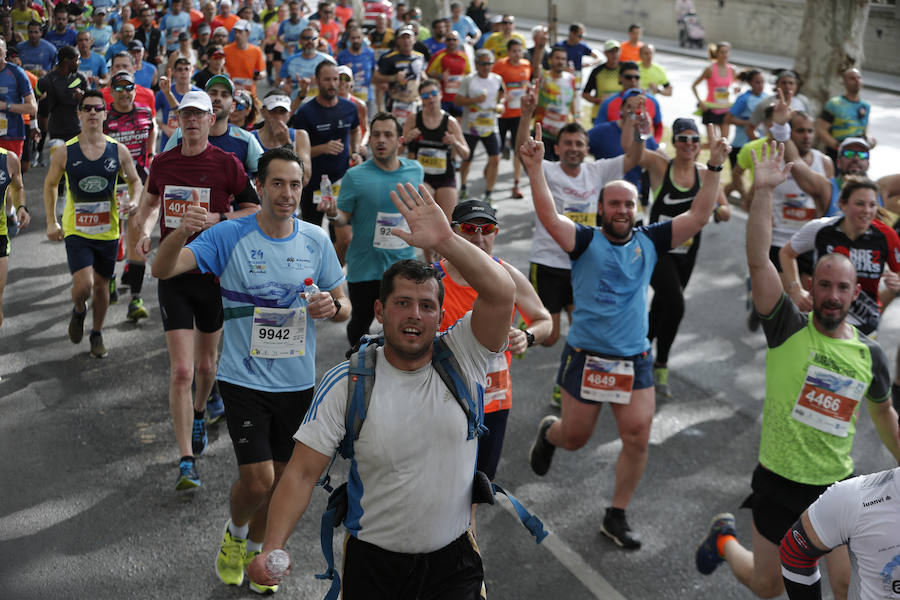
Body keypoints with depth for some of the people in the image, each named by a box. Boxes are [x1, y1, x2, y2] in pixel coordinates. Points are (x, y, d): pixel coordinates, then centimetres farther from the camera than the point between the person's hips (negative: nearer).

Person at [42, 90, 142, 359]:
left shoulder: (118, 151, -2)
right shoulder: (65, 152, -5)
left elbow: (135, 180, 11)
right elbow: (50, 184, 9)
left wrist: (133, 201, -10)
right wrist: (51, 222, 5)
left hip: (108, 230, 2)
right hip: (76, 229, -2)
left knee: (101, 285, 12)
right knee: (83, 285, -16)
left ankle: (97, 334, 34)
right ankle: (78, 311, 20)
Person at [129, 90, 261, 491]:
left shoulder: (227, 163, -5)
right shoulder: (162, 163, 4)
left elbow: (255, 210, -1)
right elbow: (149, 203, 23)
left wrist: (219, 218, -17)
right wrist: (139, 235, 6)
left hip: (214, 273, -1)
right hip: (173, 274, 1)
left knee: (206, 363, 16)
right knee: (181, 371, -9)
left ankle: (199, 414, 49)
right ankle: (186, 462, -4)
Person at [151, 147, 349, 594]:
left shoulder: (316, 241, -2)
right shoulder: (229, 236, -11)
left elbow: (345, 307, 7)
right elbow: (163, 270, -21)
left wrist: (332, 307, -18)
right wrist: (182, 232, -41)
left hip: (298, 382, 3)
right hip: (245, 378, -3)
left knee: (279, 479, 15)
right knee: (257, 480, -8)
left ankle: (254, 550, 43)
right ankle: (234, 532, 27)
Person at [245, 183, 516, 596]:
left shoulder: (462, 360, -8)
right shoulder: (346, 382, -9)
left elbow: (501, 293, -24)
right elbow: (302, 472, -10)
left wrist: (444, 240, -34)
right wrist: (272, 549, -21)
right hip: (372, 560, 0)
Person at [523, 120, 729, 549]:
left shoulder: (649, 241, 6)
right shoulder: (586, 241, -5)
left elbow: (698, 216, 3)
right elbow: (549, 217, -22)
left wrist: (714, 169, -5)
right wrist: (535, 168, -31)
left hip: (635, 361, 3)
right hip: (586, 357, -3)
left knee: (638, 440, -2)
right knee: (575, 437, 11)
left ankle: (616, 517, 15)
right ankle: (548, 432, 48)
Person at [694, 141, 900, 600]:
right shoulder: (788, 328, -11)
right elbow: (758, 260, -23)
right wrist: (763, 191, -29)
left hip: (837, 488, 3)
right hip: (779, 482, -2)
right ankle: (725, 539, 44)